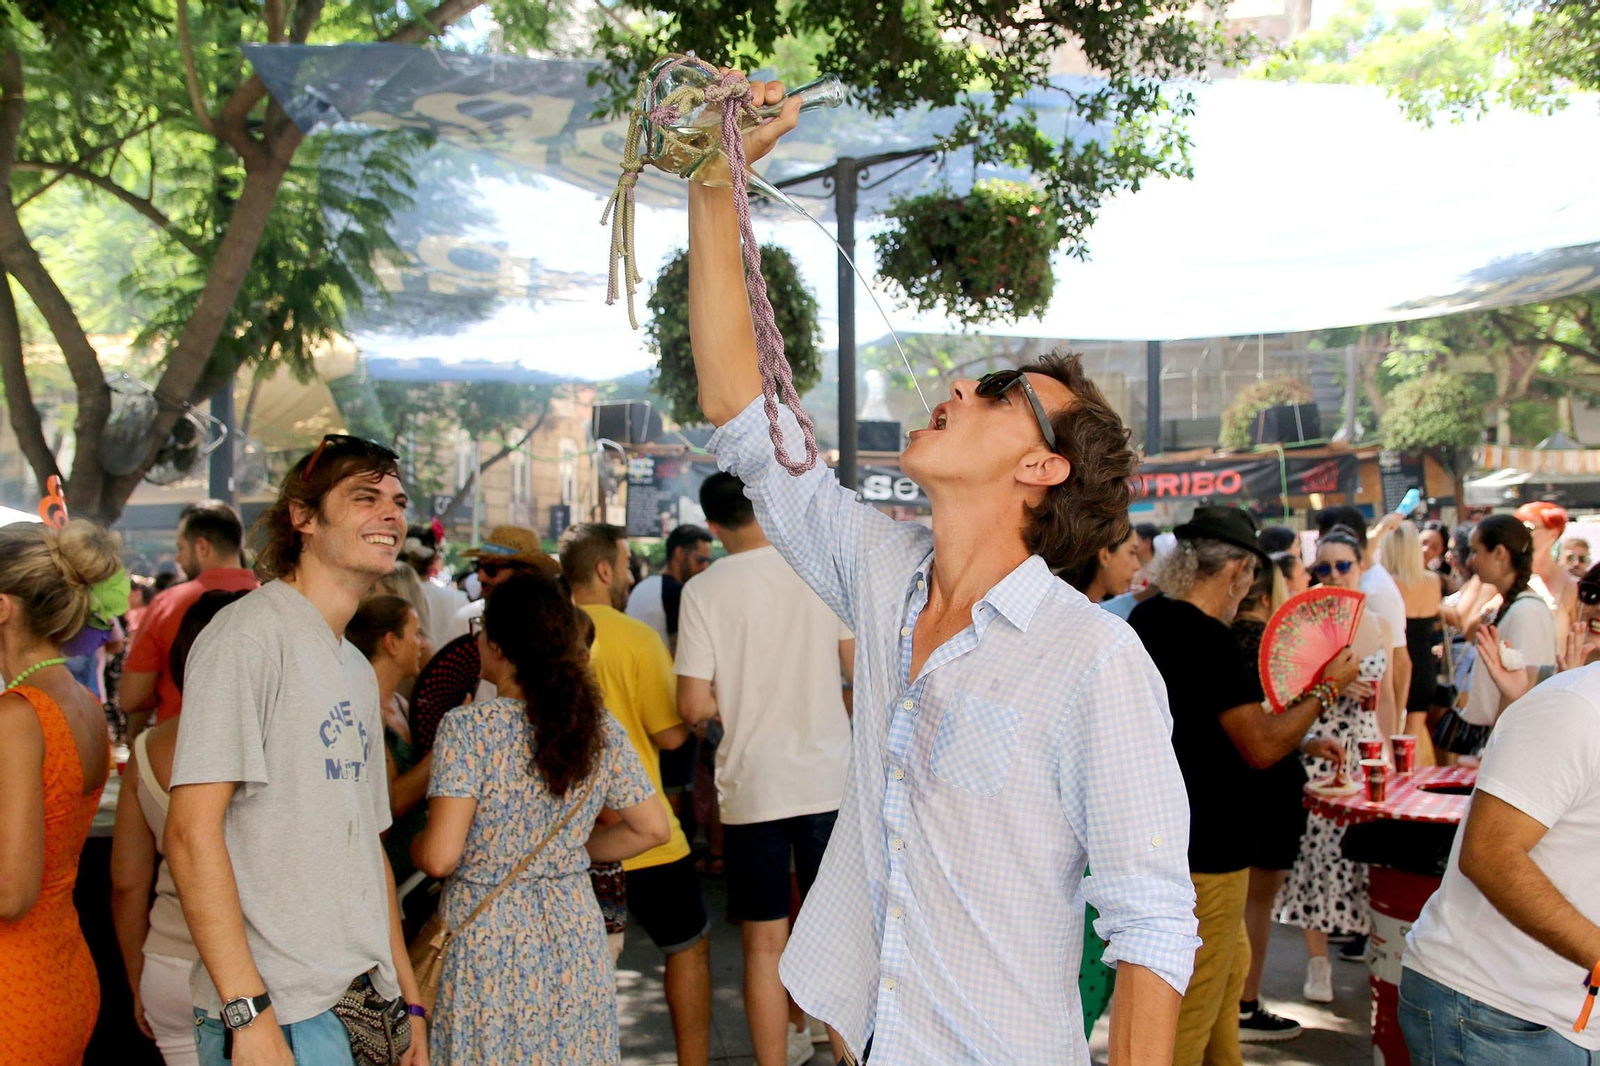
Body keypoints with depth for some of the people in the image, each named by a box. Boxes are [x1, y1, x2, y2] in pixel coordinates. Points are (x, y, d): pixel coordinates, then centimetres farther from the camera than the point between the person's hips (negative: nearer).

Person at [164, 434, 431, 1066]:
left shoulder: (358, 670, 15)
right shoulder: (251, 631, -11)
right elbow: (191, 831, -17)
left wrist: (410, 998, 14)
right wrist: (249, 1012, -22)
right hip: (283, 1011, -7)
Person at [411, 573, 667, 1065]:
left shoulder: (468, 728, -15)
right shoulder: (601, 728, -1)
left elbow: (440, 858, -18)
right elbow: (652, 828, 5)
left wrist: (415, 846, 3)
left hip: (486, 941, -4)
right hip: (574, 935, 4)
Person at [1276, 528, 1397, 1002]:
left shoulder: (1379, 624, 10)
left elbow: (1386, 696, 16)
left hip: (1368, 751, 4)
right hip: (1318, 752, -4)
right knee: (1318, 849, -3)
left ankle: (1367, 934, 21)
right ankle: (1318, 962, 8)